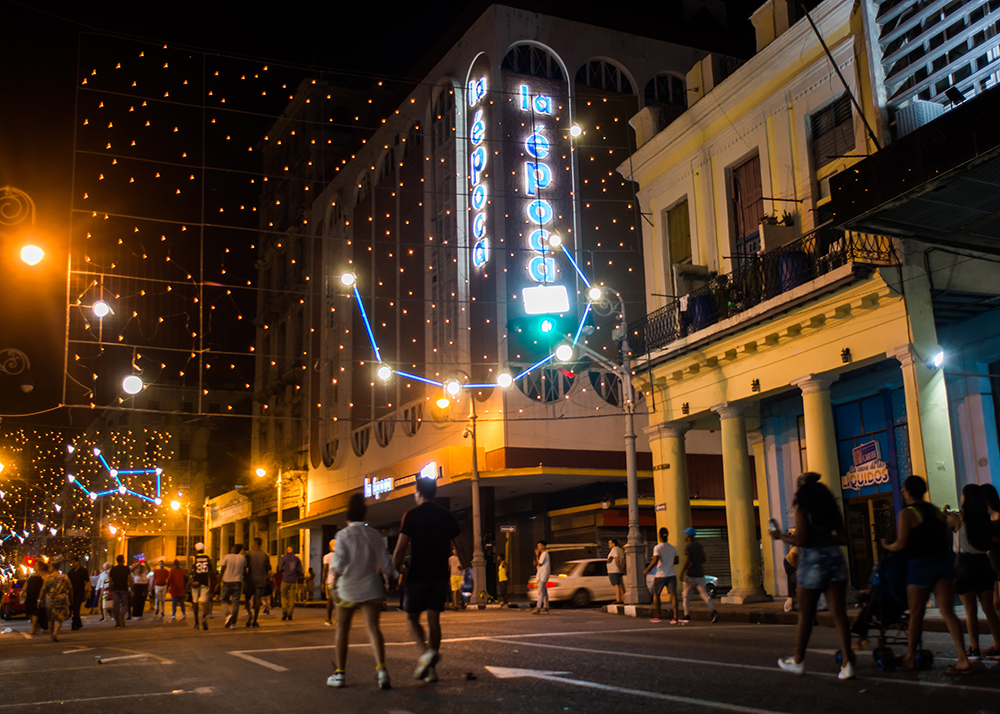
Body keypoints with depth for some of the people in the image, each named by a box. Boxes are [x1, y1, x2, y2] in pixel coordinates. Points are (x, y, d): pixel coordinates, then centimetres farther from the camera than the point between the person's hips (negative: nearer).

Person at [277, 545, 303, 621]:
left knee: (284, 596, 8)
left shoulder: (283, 558, -2)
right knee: (292, 597, 6)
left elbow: (280, 569, -6)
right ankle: (290, 615, 4)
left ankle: (284, 611, -9)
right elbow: (300, 570, 7)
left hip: (285, 580, -2)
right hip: (293, 581, 2)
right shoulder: (297, 559, 6)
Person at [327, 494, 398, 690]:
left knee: (342, 629, 14)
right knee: (373, 627, -6)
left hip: (348, 587, -2)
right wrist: (390, 578, 18)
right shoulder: (373, 534, 4)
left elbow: (339, 562, -13)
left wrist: (334, 583, -2)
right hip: (371, 588, 2)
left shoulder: (343, 535, -5)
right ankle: (381, 668, -27)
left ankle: (340, 673, 18)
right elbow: (385, 561, 4)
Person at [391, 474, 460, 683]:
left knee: (412, 618, 8)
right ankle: (431, 670, 5)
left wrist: (393, 571, -1)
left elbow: (400, 548, -9)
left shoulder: (411, 515, -6)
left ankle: (426, 652, -17)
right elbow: (456, 547, 9)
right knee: (434, 619, 7)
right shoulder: (447, 517, 7)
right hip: (440, 575, 4)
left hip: (418, 575, -4)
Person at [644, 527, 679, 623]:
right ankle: (675, 617, -15)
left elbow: (655, 561, -17)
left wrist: (646, 570, -8)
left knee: (656, 594, 13)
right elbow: (677, 560, 15)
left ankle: (657, 616, 17)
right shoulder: (673, 548, 9)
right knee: (673, 594, -4)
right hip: (671, 574, 4)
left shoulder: (657, 547, -8)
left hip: (660, 575, -4)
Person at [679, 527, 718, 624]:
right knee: (704, 594, -2)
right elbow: (703, 560, 18)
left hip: (690, 575, -5)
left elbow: (687, 561, -18)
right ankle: (714, 611, -22)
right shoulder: (699, 546, 11)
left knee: (686, 595, 10)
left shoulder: (687, 547, -9)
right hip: (700, 574, 5)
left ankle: (686, 615, 13)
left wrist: (682, 572, -11)